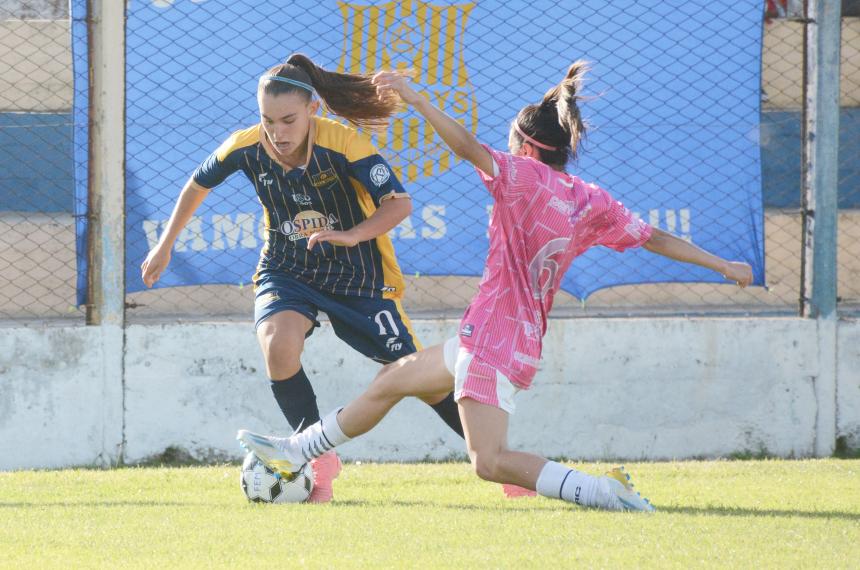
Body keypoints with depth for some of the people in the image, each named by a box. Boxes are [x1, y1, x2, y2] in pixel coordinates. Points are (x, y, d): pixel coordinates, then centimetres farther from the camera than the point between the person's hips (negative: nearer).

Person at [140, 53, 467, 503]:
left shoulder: (343, 144, -26)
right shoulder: (246, 147, -16)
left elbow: (399, 203, -26)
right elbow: (198, 184, 5)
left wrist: (353, 235, -43)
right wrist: (165, 245, 12)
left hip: (356, 275, -2)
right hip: (287, 271, 2)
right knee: (279, 346, -31)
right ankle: (320, 456, -12)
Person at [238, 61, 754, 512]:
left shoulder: (525, 176, -12)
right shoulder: (593, 202, 8)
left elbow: (469, 147, -26)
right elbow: (656, 239, 10)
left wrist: (416, 99, -29)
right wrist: (723, 266, 18)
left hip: (495, 340, -10)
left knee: (492, 462, -14)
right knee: (392, 380, 24)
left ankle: (607, 492, -21)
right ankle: (297, 450, 39)